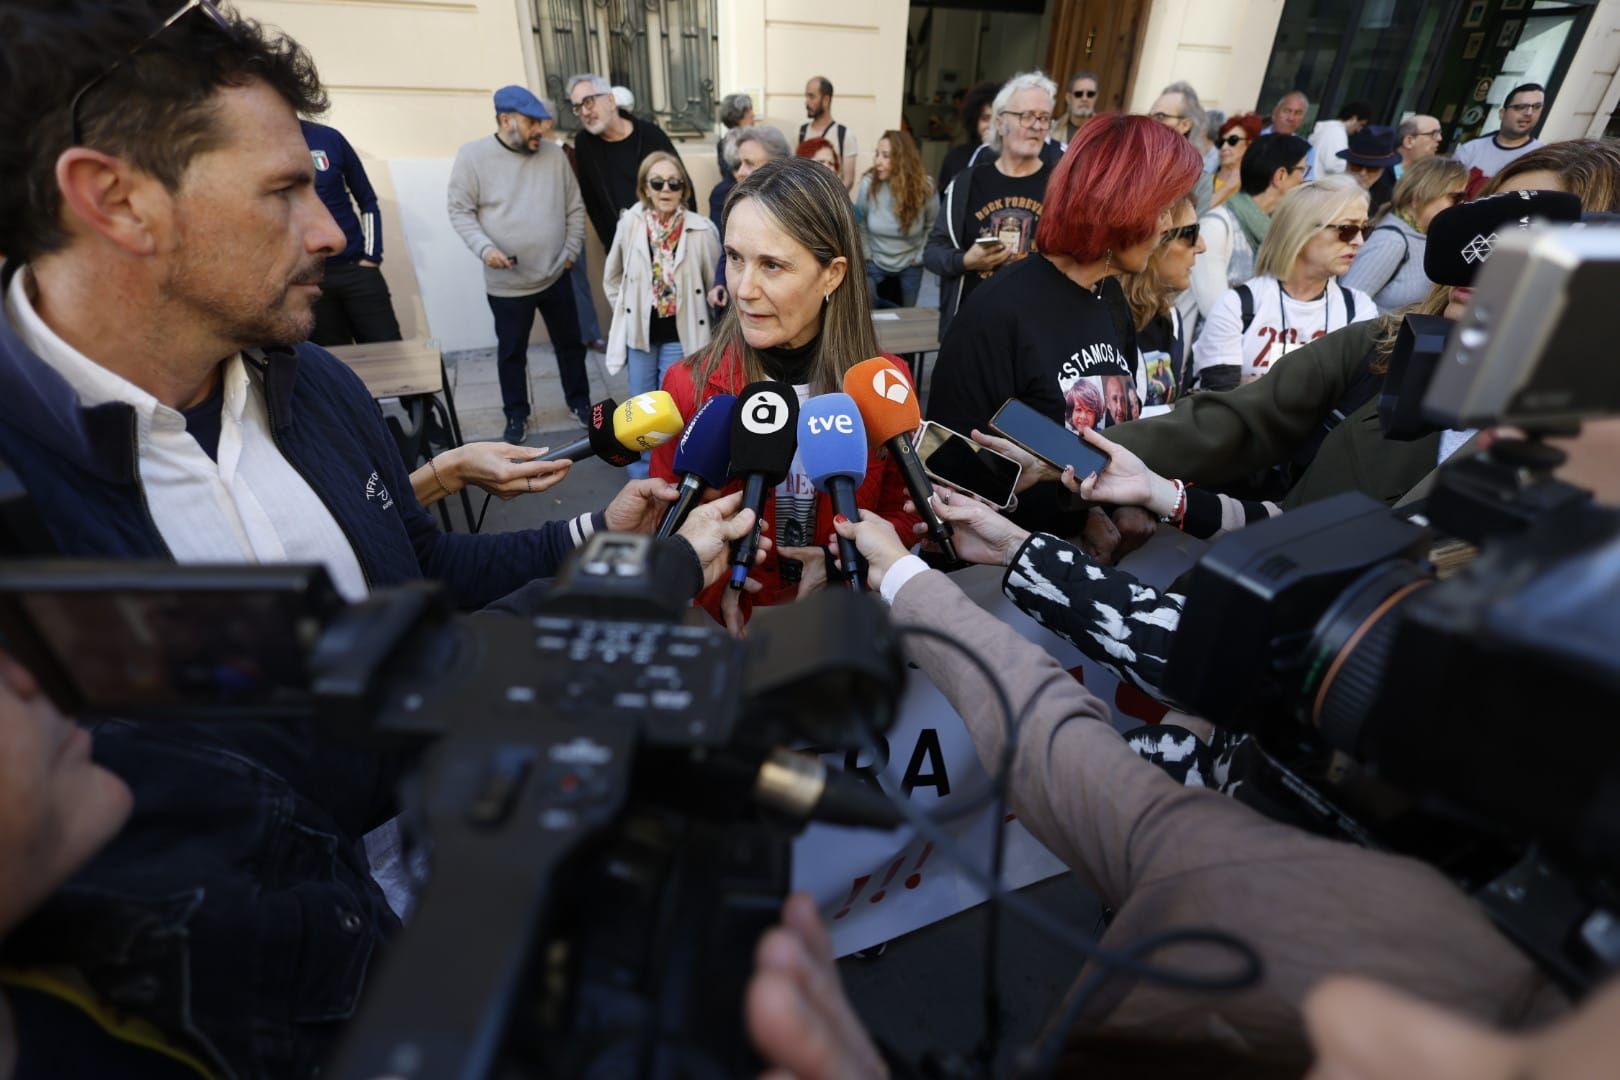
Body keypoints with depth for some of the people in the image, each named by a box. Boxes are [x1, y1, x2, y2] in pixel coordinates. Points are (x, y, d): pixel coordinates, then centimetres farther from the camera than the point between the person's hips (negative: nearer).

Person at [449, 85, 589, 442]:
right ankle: (516, 415, 26)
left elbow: (575, 208, 7)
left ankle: (579, 401, 32)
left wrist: (571, 251, 3)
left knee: (570, 344, 13)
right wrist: (484, 248, -19)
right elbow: (460, 212, -6)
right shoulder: (473, 156, -7)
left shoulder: (554, 155, 2)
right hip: (507, 283, -2)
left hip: (556, 276, 3)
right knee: (511, 352, 10)